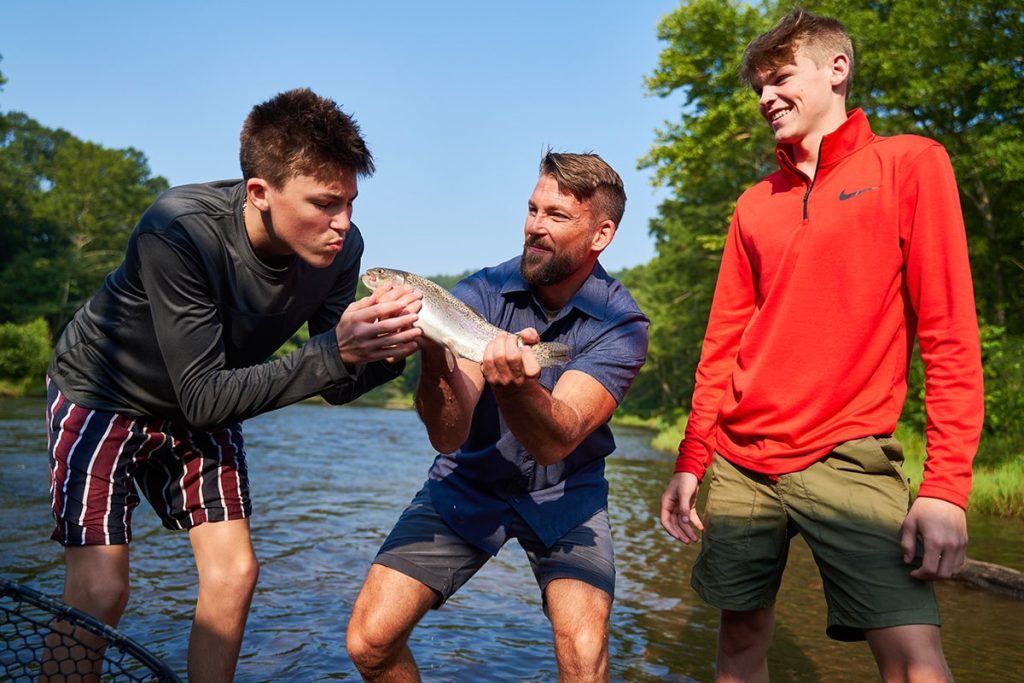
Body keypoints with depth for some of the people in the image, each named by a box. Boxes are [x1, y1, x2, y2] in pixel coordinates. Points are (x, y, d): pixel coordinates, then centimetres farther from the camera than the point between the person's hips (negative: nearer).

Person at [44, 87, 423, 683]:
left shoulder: (340, 247, -20)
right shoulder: (179, 230, -35)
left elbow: (336, 387, -12)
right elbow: (201, 397, -35)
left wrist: (387, 352, -34)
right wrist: (335, 350, -44)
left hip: (206, 407, 5)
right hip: (103, 392, -4)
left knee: (233, 573, -1)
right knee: (100, 590, -13)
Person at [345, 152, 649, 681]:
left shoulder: (620, 324, -16)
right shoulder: (480, 293, -14)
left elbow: (555, 442, -29)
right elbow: (448, 436, -23)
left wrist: (515, 386, -50)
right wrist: (433, 360, -44)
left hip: (563, 495, -1)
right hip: (468, 483, 2)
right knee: (369, 641, -9)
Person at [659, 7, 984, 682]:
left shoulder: (911, 164, 1)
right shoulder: (755, 204, 13)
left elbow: (949, 332, -6)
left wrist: (946, 484, -13)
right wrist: (691, 462, 9)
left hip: (848, 459, -4)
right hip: (741, 464, 4)